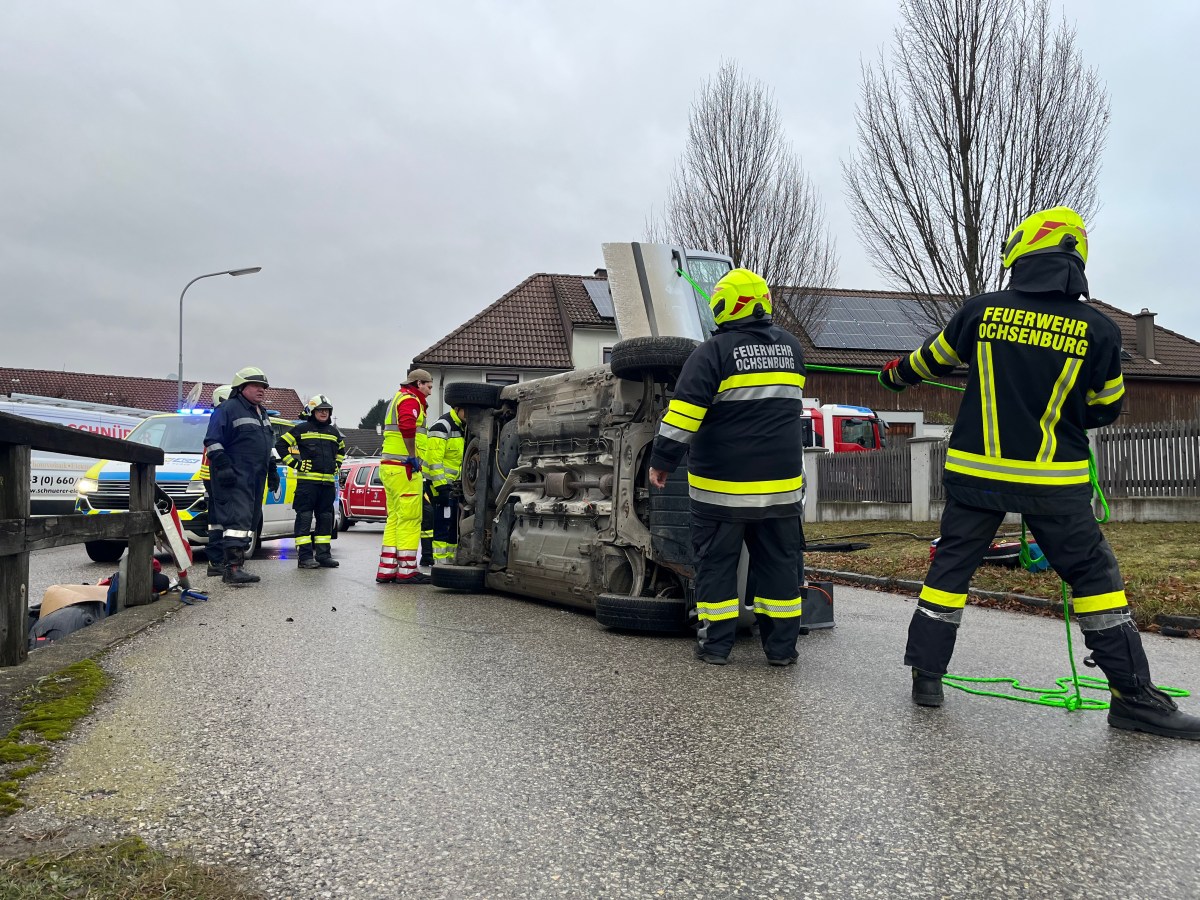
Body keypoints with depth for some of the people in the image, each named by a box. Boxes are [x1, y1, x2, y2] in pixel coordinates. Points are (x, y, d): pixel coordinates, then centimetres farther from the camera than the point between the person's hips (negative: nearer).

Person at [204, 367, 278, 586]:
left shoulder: (263, 415, 23)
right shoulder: (228, 409, -6)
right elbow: (213, 442, -10)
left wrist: (272, 471, 28)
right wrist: (222, 466, -19)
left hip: (256, 479, 10)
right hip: (235, 478, -9)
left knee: (250, 521, 9)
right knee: (238, 519, -19)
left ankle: (237, 564, 15)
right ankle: (233, 568, -23)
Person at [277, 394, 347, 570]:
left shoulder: (334, 432, 17)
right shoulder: (301, 429, 0)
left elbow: (341, 449, 36)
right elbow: (281, 444, 2)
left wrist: (337, 465, 20)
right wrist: (293, 463, -3)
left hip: (328, 482, 6)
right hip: (307, 481, -6)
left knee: (326, 518, 8)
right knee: (304, 517, -5)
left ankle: (323, 555, 15)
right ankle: (304, 556, -4)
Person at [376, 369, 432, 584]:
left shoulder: (399, 398, 25)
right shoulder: (410, 400, -8)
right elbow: (407, 426, -27)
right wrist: (413, 456, -20)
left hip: (389, 468, 10)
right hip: (404, 468, -10)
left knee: (395, 518, 12)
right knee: (409, 518, -7)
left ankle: (386, 570, 12)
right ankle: (406, 570, -5)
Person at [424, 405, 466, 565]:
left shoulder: (460, 428, 17)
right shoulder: (442, 427, -14)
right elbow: (434, 460, -21)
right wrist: (441, 486, -25)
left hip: (453, 487, 10)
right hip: (443, 485, -10)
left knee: (454, 527, 13)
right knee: (443, 526, -11)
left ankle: (450, 560, 20)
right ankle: (441, 563, -9)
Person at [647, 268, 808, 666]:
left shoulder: (714, 352, -10)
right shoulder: (791, 347, 7)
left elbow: (683, 413, -14)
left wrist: (662, 461, -7)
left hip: (722, 484, -4)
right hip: (781, 483, 4)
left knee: (716, 563, 7)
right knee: (779, 563, 11)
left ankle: (716, 644, 12)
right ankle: (782, 646, 16)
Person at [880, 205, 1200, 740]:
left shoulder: (982, 312, -3)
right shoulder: (1098, 330, -5)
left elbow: (931, 359, 14)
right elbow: (1106, 408, 7)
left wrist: (896, 375, 35)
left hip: (976, 470, 1)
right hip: (1053, 480, -1)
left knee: (952, 566, 12)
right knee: (1094, 574, 10)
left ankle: (927, 675, 15)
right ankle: (1134, 695, 12)